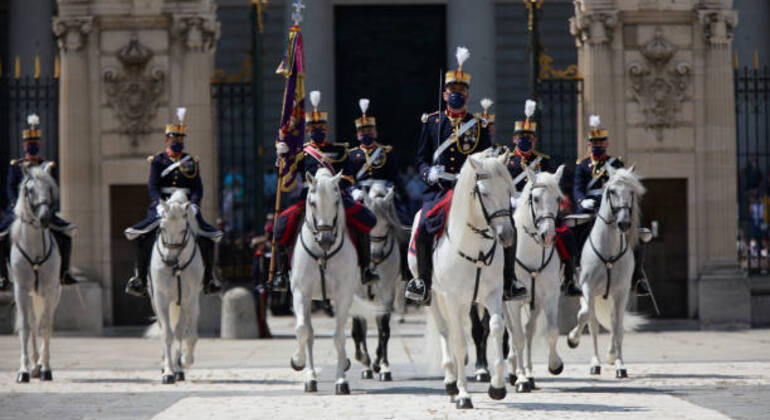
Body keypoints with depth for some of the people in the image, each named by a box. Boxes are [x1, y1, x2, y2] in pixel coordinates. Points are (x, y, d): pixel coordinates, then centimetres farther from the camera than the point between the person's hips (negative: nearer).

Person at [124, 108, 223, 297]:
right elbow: (152, 185, -4)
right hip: (163, 207, -2)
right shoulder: (158, 161, 7)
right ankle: (140, 277, -13)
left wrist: (194, 204, -17)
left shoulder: (191, 162, 13)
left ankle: (209, 279, -4)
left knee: (209, 235, -17)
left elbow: (198, 187, 3)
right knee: (142, 235, -24)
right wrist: (159, 204, -22)